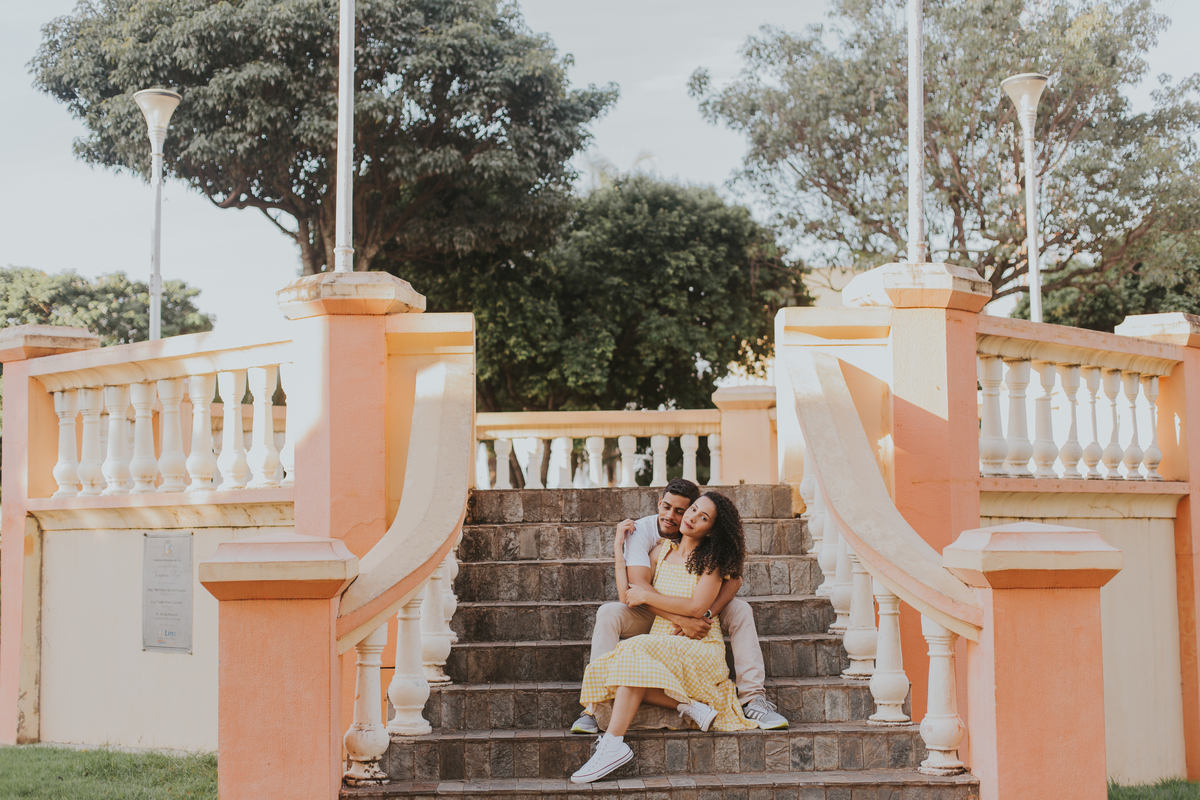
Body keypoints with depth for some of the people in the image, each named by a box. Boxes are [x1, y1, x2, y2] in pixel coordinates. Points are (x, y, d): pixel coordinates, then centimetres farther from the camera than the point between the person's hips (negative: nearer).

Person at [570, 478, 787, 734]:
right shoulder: (640, 531, -20)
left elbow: (733, 579, -21)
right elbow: (638, 586, -32)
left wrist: (703, 615, -38)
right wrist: (682, 620, -43)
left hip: (692, 611, 2)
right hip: (647, 614, -2)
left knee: (740, 610, -20)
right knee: (608, 614, -30)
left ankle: (753, 698, -21)